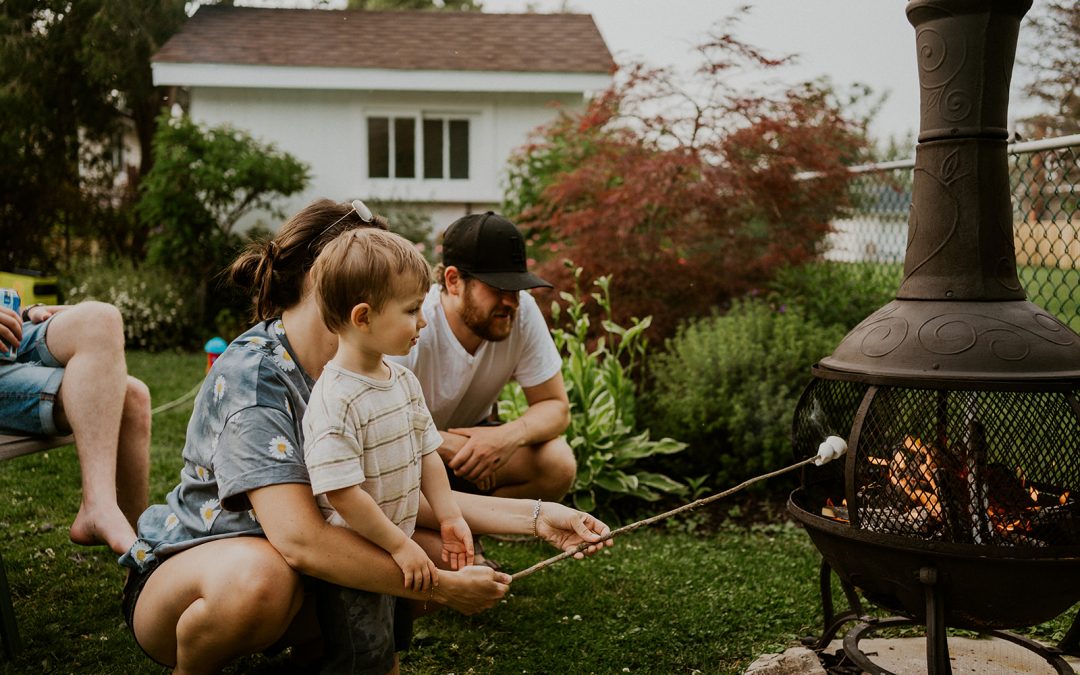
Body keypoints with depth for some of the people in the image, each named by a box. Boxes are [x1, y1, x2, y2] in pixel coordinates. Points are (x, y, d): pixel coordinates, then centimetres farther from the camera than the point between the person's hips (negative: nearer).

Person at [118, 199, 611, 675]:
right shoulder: (252, 373, -25)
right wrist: (443, 589, -30)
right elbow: (299, 538, -35)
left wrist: (536, 517, -8)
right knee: (258, 576, -40)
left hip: (302, 579, 7)